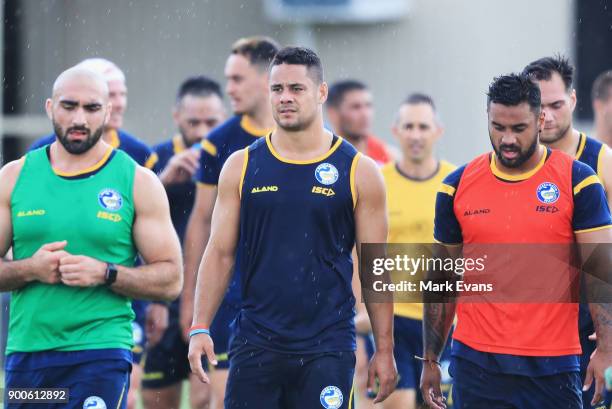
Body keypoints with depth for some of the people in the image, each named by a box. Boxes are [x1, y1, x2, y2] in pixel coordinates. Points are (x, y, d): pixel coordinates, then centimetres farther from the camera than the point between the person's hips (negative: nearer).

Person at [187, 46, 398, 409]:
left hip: (327, 345, -2)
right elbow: (220, 253, 8)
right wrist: (200, 328, -2)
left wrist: (385, 350, 0)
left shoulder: (358, 171, 1)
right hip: (255, 343, 2)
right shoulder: (242, 167, 6)